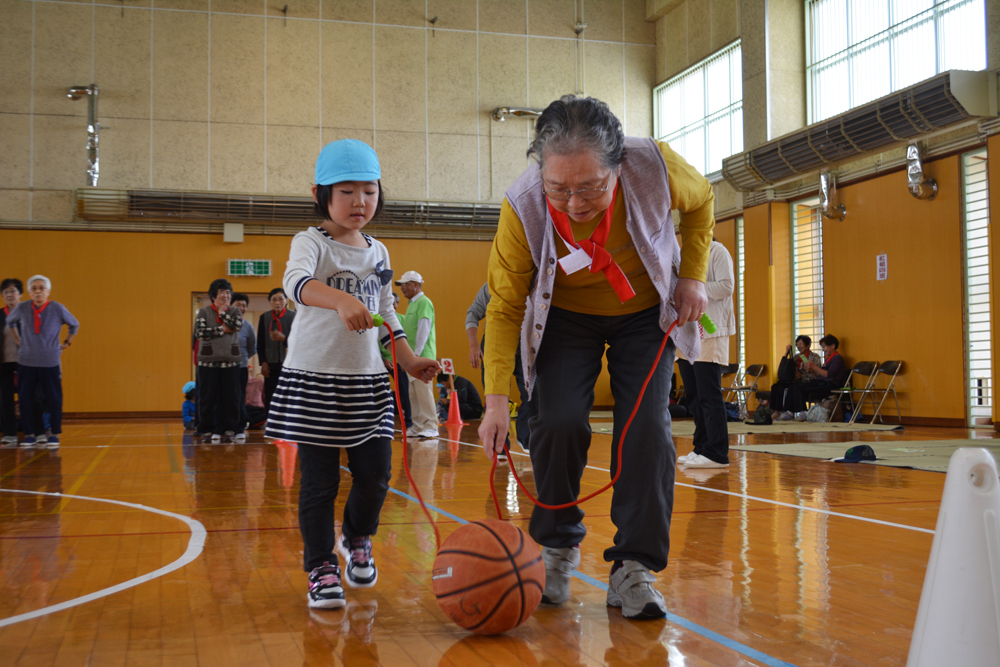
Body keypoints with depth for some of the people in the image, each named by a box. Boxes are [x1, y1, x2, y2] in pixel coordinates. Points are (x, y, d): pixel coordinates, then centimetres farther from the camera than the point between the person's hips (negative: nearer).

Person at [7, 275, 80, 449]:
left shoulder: (58, 309, -6)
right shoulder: (22, 309, -3)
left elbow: (74, 325, 12)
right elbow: (10, 321, 20)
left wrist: (66, 343, 9)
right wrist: (18, 340, 15)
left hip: (50, 362, -2)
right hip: (26, 362, 2)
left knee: (53, 399, 1)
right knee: (25, 399, 4)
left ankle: (54, 434, 13)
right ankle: (29, 434, 16)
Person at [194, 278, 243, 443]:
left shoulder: (234, 311, 10)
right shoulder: (204, 312, 4)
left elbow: (238, 325, -10)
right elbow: (199, 332, -9)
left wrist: (222, 312, -3)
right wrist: (221, 330, -8)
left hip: (231, 362, 2)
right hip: (208, 362, -1)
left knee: (230, 397, 1)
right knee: (207, 397, 1)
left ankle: (229, 429, 10)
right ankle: (207, 430, 10)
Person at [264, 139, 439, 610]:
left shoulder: (378, 253, 13)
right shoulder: (311, 242, -6)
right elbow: (296, 280, -29)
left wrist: (409, 360, 12)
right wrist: (341, 299, -48)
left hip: (367, 380, 5)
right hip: (314, 378, -5)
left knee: (375, 474, 5)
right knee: (319, 480, -1)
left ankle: (357, 538, 34)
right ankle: (321, 567, 14)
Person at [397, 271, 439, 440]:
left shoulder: (424, 302, -9)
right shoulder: (412, 304, 21)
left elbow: (424, 329, -15)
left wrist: (417, 353, -18)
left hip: (422, 356, -10)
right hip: (412, 356, 10)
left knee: (423, 390, -11)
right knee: (414, 393, 9)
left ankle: (431, 426, -10)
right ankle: (418, 426, 14)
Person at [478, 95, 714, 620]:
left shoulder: (656, 167, -31)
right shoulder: (522, 207, -31)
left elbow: (701, 202, -4)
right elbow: (504, 307, -20)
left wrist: (692, 276, -12)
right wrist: (496, 398, -28)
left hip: (646, 312, 1)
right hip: (564, 317, 0)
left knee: (646, 425, -13)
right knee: (559, 421, -15)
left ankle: (633, 567, -2)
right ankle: (557, 546, 10)